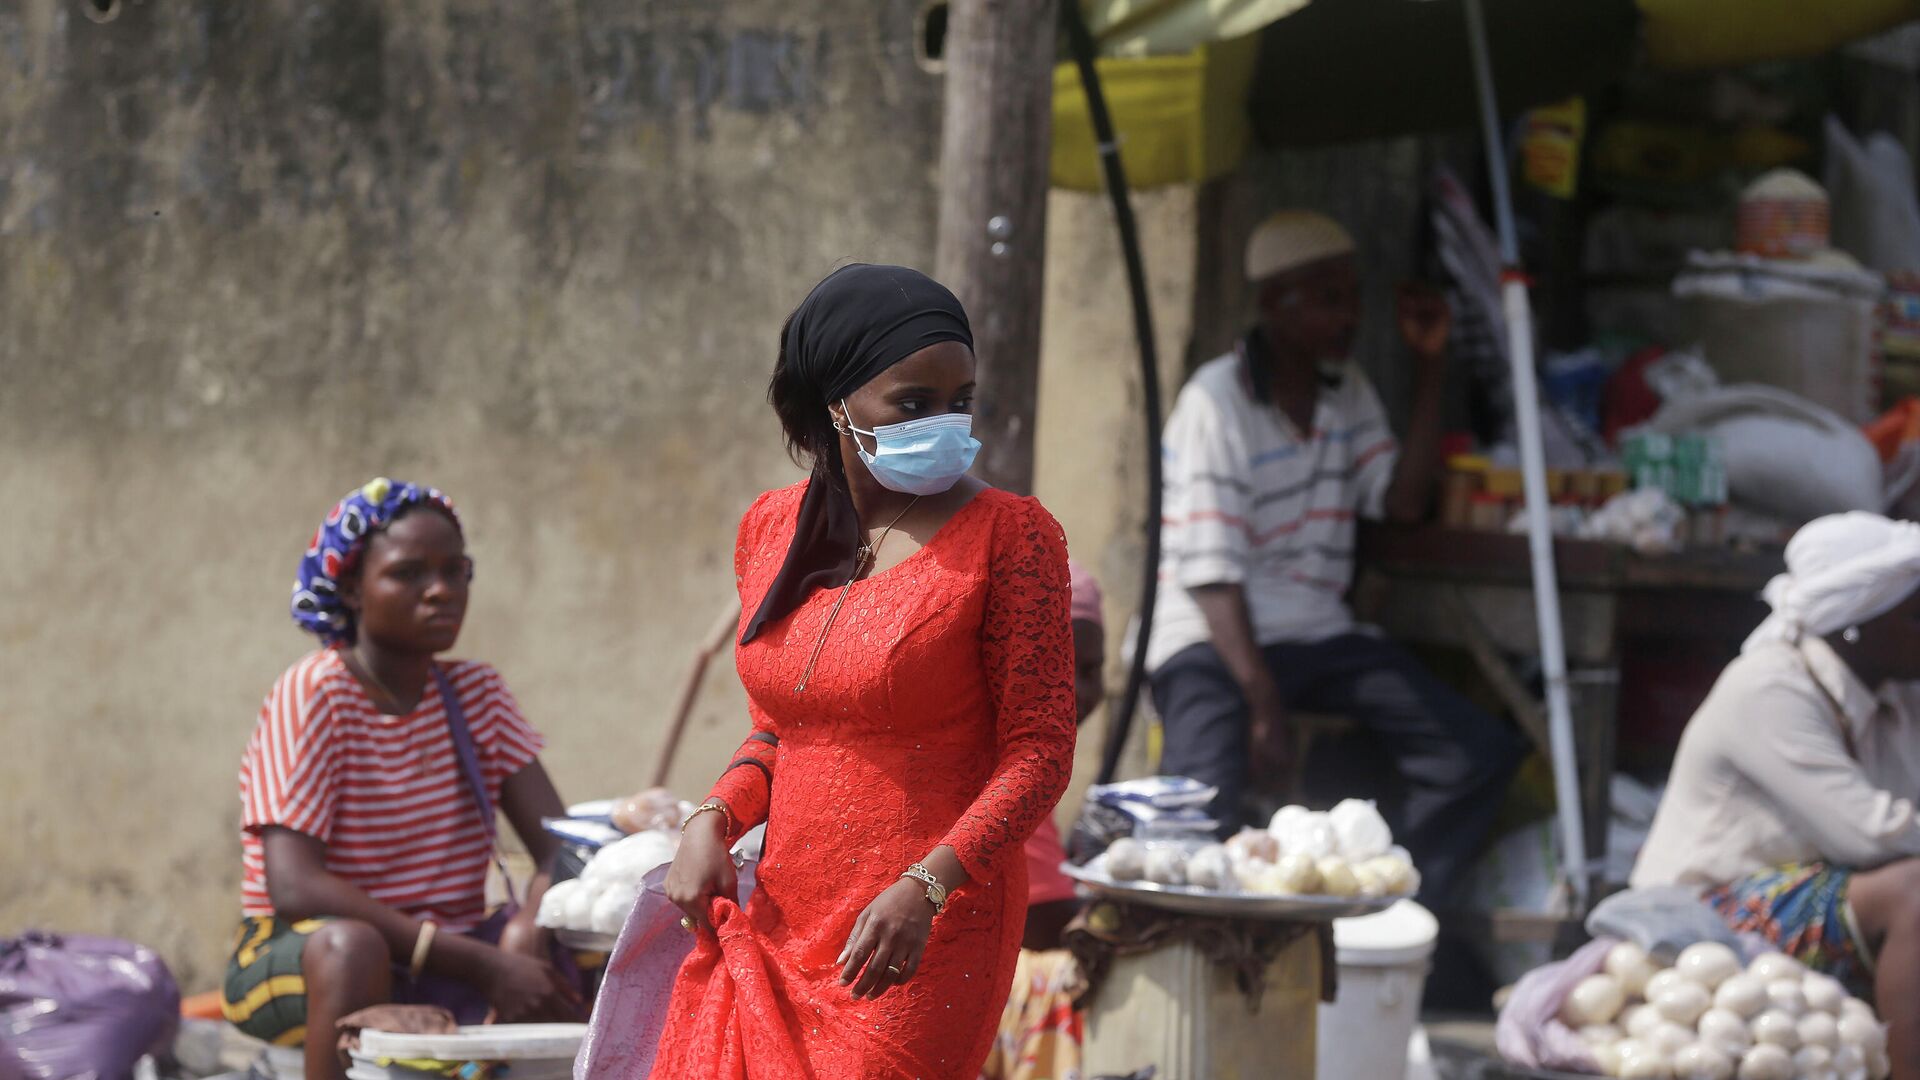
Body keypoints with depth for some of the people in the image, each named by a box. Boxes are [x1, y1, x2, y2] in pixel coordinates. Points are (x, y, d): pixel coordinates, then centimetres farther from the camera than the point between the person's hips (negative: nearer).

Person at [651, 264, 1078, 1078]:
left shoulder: (1007, 536, -6)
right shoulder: (771, 528, 9)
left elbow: (1040, 751, -8)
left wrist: (926, 887, -20)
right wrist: (713, 820, 0)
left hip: (925, 932, -5)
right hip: (784, 917, 5)